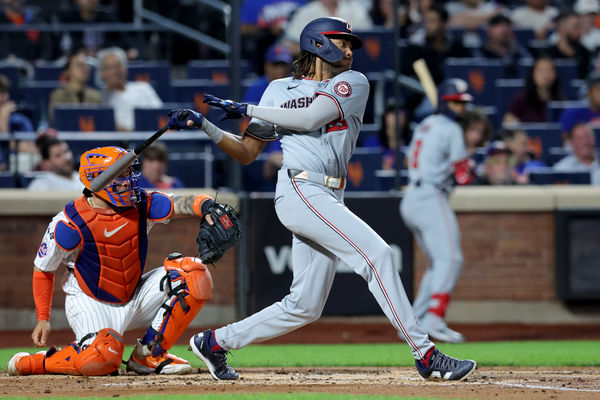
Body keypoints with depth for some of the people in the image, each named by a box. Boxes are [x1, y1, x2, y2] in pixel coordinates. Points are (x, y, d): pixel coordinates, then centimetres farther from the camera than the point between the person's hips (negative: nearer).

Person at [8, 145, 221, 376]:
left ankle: (149, 355, -4)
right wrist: (43, 319, -9)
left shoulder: (141, 205, -7)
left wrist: (206, 206, -46)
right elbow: (43, 270, -6)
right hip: (91, 304, -6)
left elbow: (181, 205, -22)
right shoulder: (70, 223, -18)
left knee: (193, 274, -12)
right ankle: (28, 363, -6)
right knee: (104, 358, -35)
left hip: (134, 300, 6)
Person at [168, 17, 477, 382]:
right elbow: (247, 153, 15)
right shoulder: (280, 90, 13)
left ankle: (215, 342, 21)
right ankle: (426, 355, -22)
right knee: (376, 254, -21)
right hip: (300, 191, -5)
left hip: (328, 201, 5)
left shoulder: (352, 84, 13)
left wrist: (246, 109, 0)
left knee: (305, 305, 6)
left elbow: (311, 118, -3)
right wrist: (205, 126, 3)